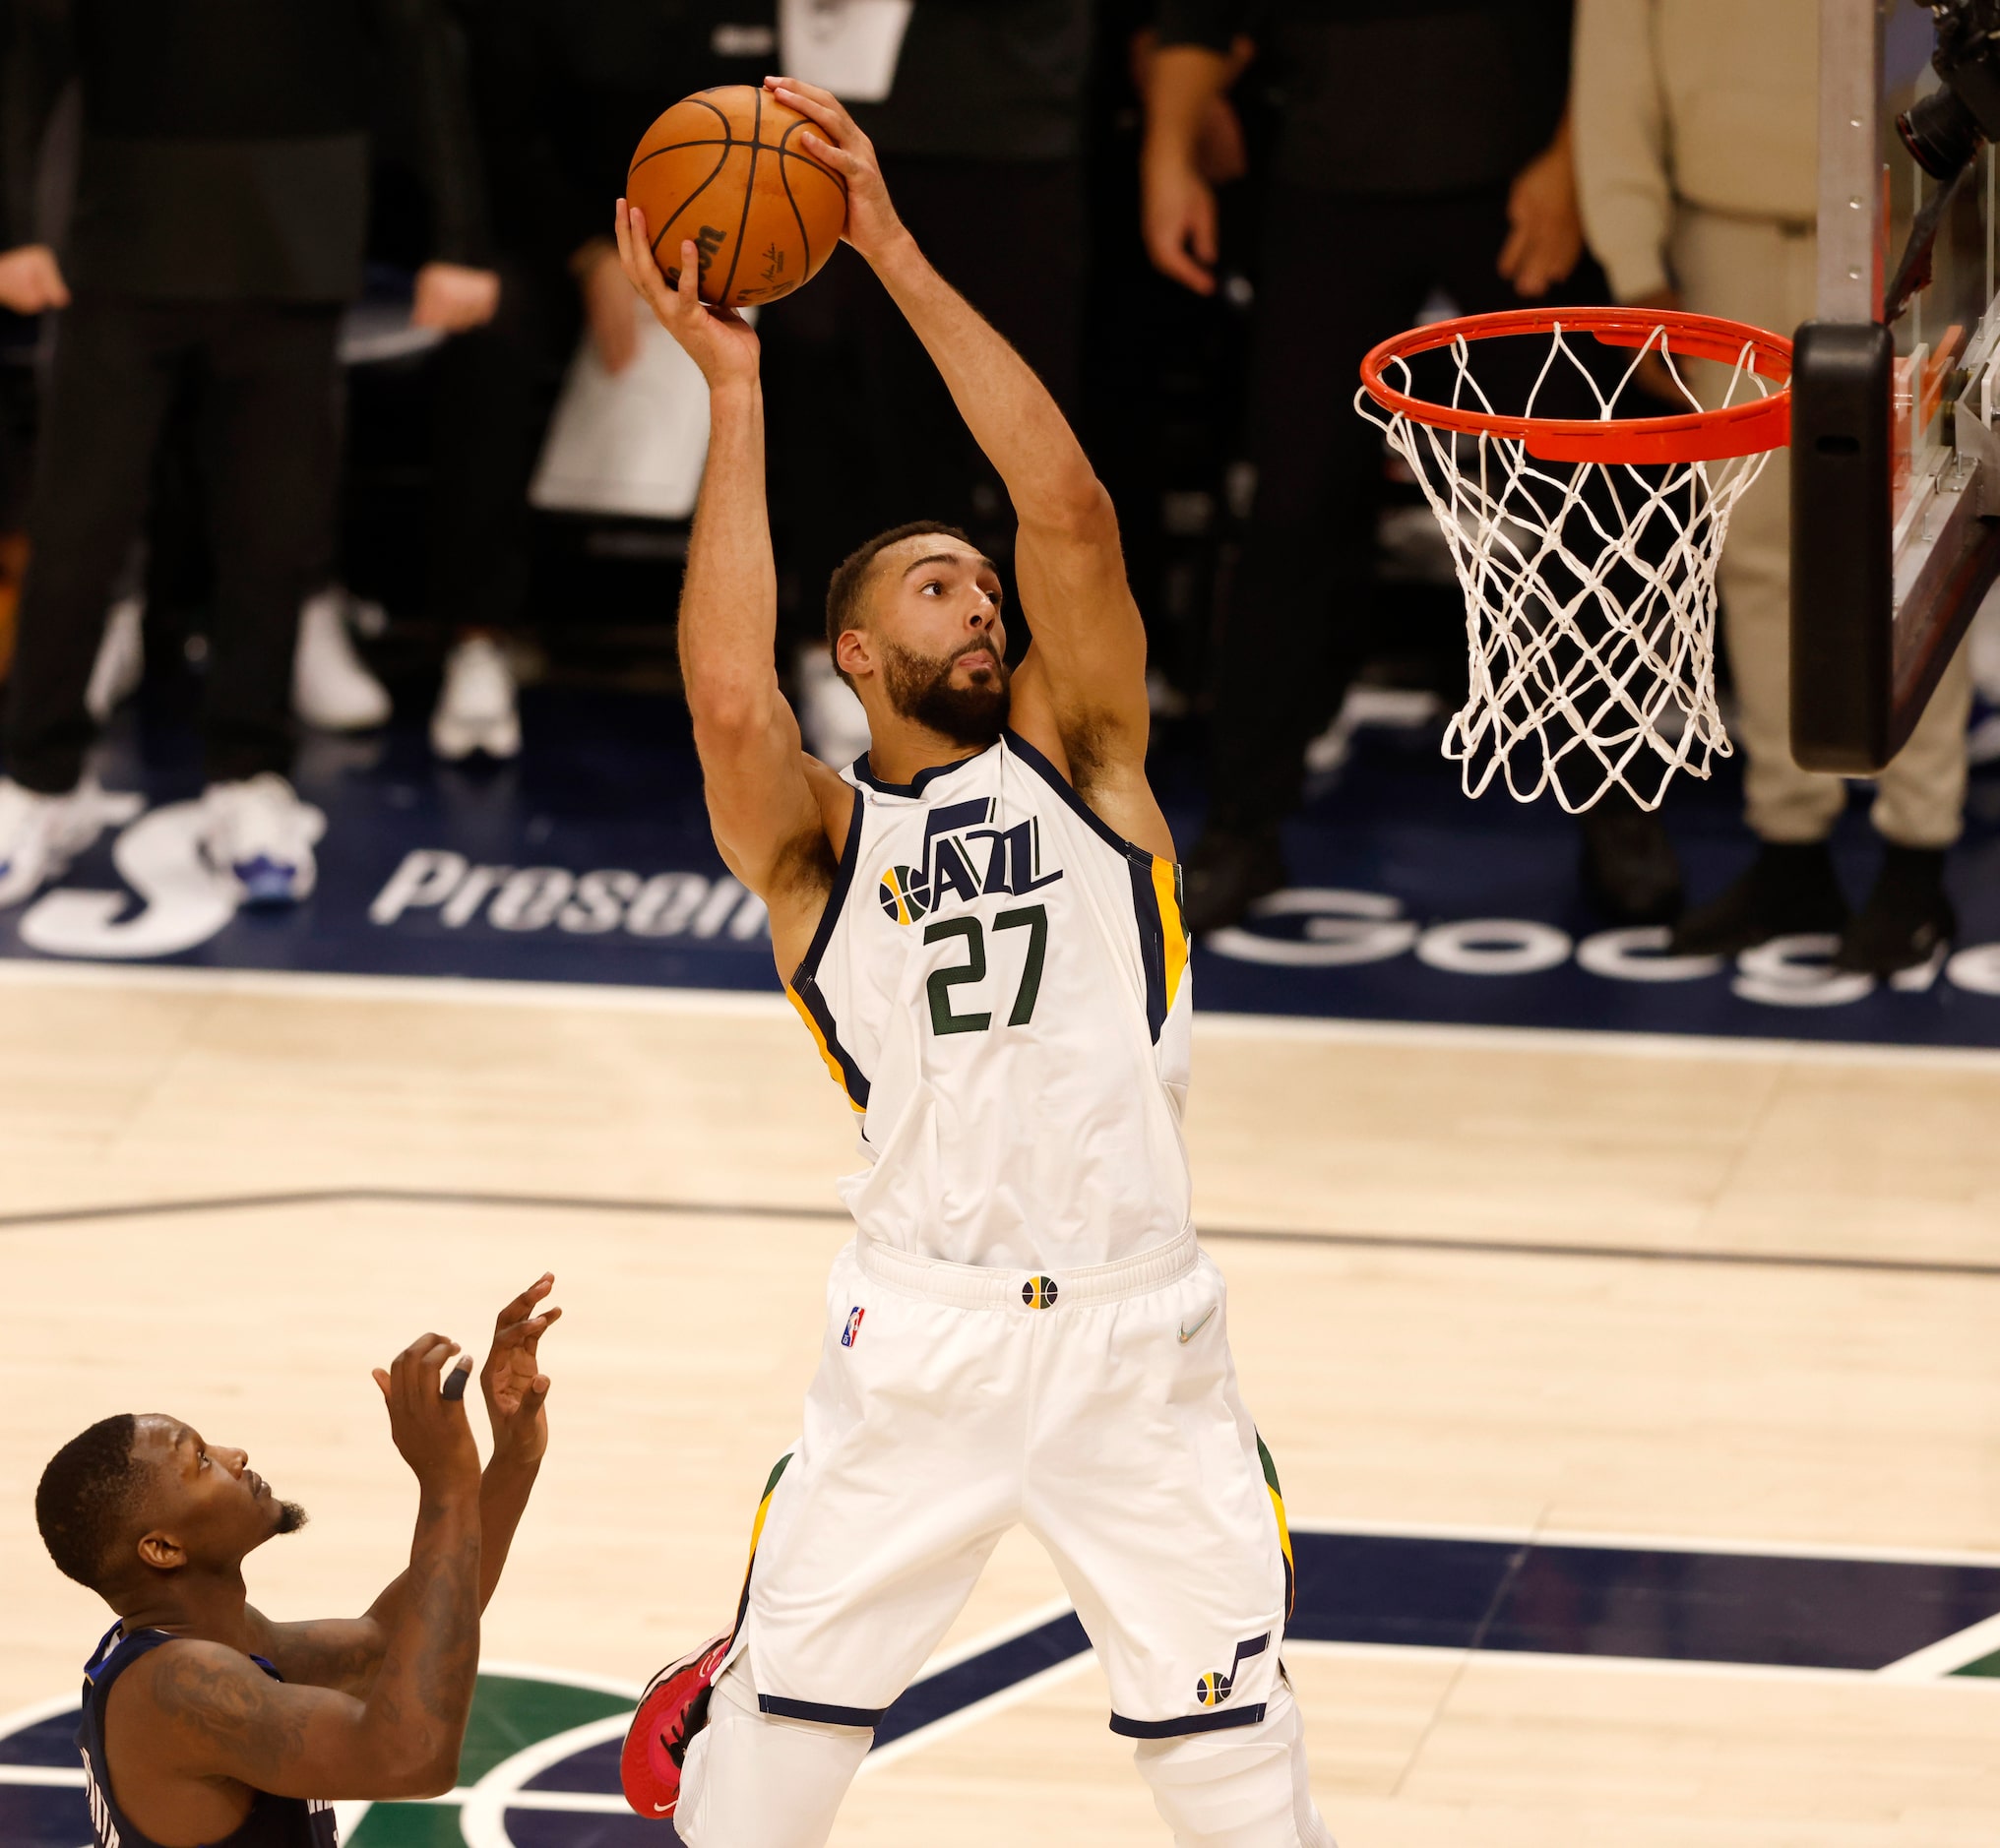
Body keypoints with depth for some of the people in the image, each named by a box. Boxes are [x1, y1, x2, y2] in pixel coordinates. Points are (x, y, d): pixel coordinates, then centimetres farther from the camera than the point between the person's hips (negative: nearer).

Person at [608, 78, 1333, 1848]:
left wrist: (897, 254, -6)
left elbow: (1071, 506, -4)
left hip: (1142, 1336, 1)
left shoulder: (1077, 757, 10)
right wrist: (733, 388, -13)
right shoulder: (817, 837, 5)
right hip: (921, 1347, -1)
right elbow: (731, 702, -18)